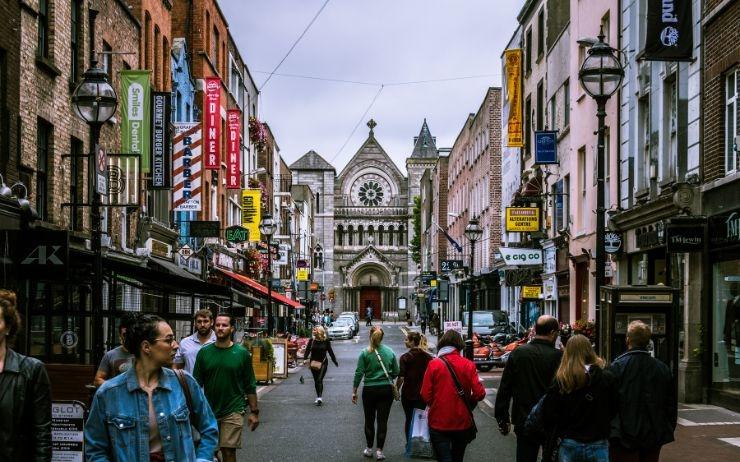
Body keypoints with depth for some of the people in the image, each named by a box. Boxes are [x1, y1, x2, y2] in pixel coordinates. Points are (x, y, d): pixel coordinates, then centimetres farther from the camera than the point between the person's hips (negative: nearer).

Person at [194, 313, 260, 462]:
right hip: (209, 410, 2)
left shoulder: (242, 353, -1)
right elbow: (197, 384, 7)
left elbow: (250, 386, 3)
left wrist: (254, 412, 0)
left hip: (233, 411, -2)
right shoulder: (204, 352, 3)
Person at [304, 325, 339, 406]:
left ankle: (319, 398, -20)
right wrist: (305, 359, -19)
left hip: (323, 363, -3)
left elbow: (330, 351, 4)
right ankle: (318, 397, 23)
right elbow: (307, 350, -2)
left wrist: (335, 362, 10)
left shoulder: (326, 341, -5)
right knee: (316, 381, 12)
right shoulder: (312, 340, -1)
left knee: (319, 380, -15)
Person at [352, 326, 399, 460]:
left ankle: (369, 449, 21)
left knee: (369, 420, 13)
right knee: (383, 421, 4)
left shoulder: (365, 353, -8)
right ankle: (379, 451, 2)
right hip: (386, 390, 1)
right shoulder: (390, 352, -2)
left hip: (369, 390, -1)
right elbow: (396, 372, 4)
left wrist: (354, 391, 0)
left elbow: (359, 373, -8)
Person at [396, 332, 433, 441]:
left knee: (409, 419, 10)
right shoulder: (428, 357, 0)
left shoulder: (405, 357, -12)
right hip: (423, 393, 3)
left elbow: (401, 377, -15)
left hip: (408, 393, -3)